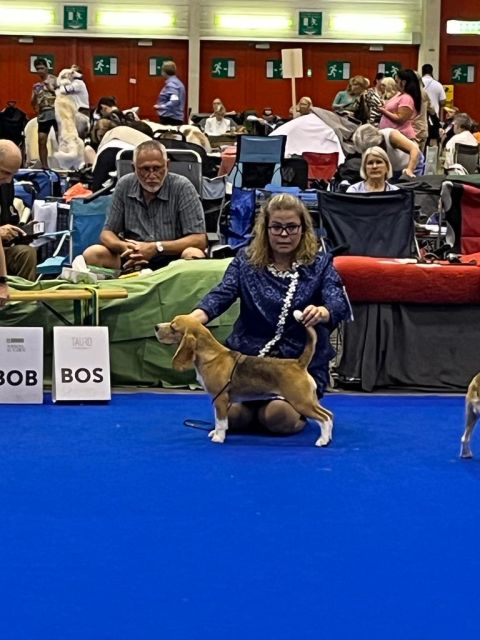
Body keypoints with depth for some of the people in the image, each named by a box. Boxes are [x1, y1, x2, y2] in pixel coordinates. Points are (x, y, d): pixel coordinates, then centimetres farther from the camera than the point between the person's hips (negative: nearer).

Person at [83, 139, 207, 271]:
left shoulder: (182, 187, -8)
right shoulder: (124, 186, 2)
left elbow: (199, 240, -12)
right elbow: (107, 233, 7)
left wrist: (157, 247, -23)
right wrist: (123, 246, -18)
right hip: (133, 261, 3)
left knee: (194, 255, -35)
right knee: (91, 254, -21)